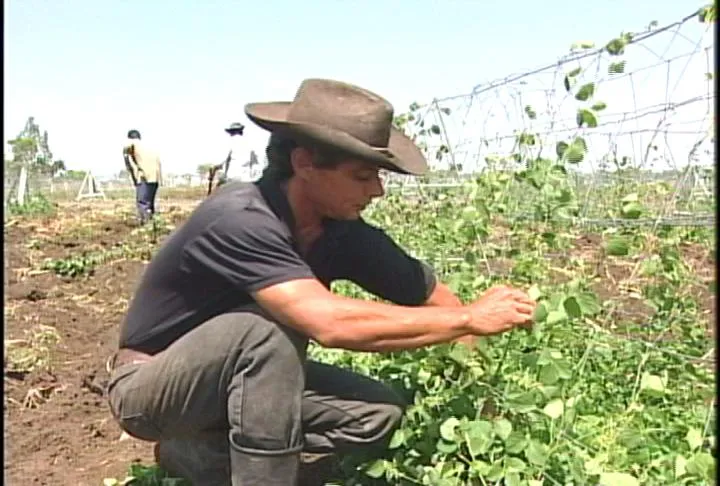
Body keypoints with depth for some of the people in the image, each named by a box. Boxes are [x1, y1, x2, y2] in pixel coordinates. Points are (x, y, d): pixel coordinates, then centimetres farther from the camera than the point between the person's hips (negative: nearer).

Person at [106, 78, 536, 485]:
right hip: (149, 385, -7)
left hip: (245, 378, 7)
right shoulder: (239, 219, -32)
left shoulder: (345, 233, -11)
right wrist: (469, 318, -34)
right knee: (270, 330, -35)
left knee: (378, 413, -12)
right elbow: (330, 324, -42)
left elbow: (435, 300, -5)